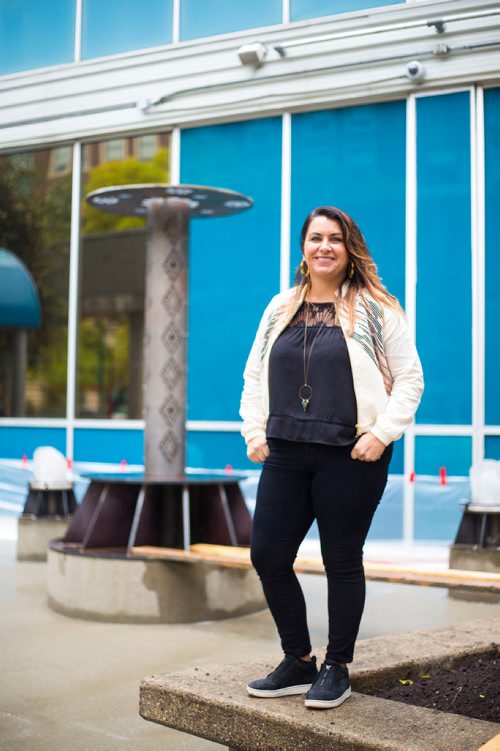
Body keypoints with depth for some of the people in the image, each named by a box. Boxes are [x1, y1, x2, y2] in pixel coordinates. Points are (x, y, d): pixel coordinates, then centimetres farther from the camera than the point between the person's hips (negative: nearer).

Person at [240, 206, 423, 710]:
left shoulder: (375, 309, -1)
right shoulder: (280, 309, 13)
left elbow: (409, 379, -1)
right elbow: (254, 375, 18)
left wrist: (381, 433, -11)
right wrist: (254, 432, 7)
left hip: (350, 458, -5)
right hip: (285, 455, 5)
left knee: (342, 562, 5)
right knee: (267, 556, 4)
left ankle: (336, 669, 23)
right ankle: (298, 663, 22)